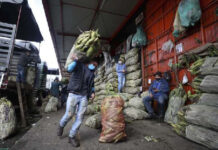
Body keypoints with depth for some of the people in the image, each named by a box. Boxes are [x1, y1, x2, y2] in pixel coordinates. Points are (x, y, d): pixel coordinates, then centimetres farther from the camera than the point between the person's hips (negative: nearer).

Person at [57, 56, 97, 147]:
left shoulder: (92, 72, 16)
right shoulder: (79, 64, 4)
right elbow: (69, 69, -15)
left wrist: (92, 92, 7)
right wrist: (75, 60, -25)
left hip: (84, 96, 4)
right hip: (74, 94, -4)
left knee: (80, 117, 2)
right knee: (69, 115, 1)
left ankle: (72, 136, 19)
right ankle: (61, 125, 35)